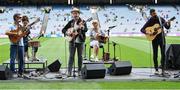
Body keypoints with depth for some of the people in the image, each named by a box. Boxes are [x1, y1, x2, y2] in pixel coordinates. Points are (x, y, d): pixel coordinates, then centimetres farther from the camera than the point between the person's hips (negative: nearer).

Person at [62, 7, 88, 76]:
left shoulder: (82, 22, -1)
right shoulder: (70, 22, 8)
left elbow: (86, 30, -17)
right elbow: (63, 29, 10)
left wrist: (82, 27, -39)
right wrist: (67, 33, -11)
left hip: (80, 41, -2)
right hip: (72, 41, 2)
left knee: (80, 56, 5)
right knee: (71, 56, 1)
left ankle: (79, 71, 15)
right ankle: (69, 71, 2)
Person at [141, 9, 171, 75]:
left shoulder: (160, 19, 3)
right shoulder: (149, 21, -2)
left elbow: (167, 27, 3)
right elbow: (142, 29, -3)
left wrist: (168, 24, -18)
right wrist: (147, 33, -20)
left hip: (162, 38, 2)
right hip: (154, 39, -2)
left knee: (163, 54, 0)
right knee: (155, 55, 1)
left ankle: (163, 69, 6)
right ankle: (156, 69, 10)